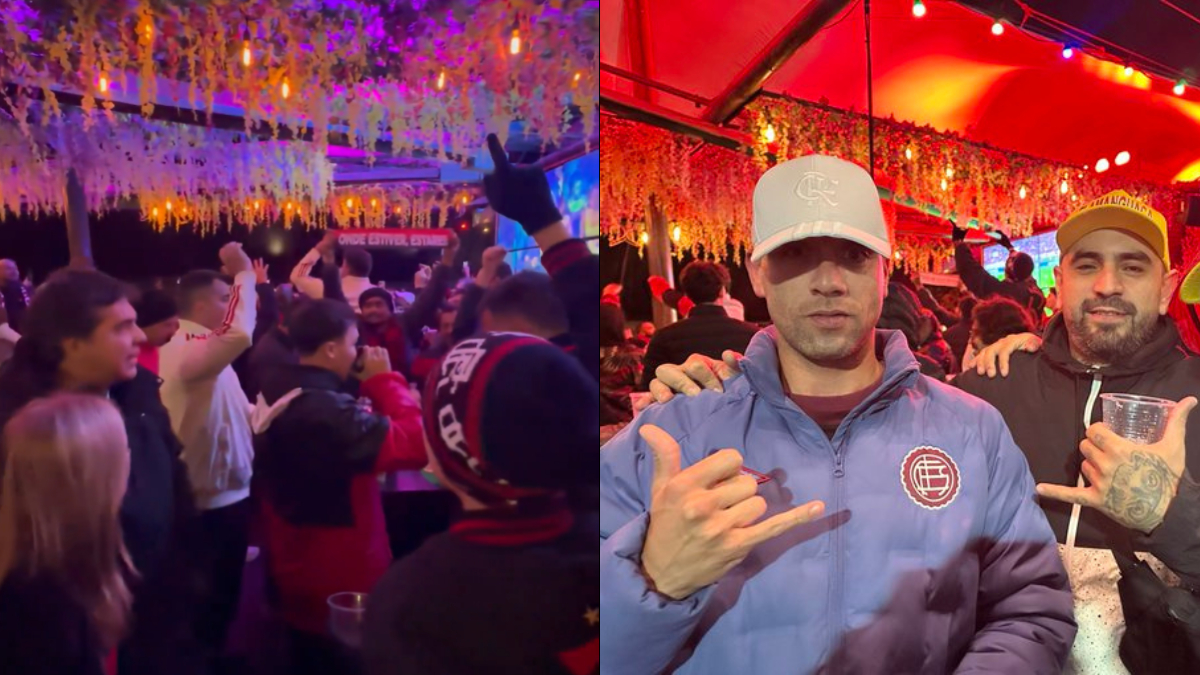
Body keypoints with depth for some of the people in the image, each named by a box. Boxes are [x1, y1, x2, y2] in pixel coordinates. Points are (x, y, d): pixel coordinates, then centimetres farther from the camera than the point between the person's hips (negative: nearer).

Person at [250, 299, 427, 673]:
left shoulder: (276, 392, 1)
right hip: (339, 580, -9)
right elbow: (414, 445, -32)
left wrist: (374, 389, 0)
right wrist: (385, 381, -20)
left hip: (295, 571, 9)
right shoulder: (326, 408, -30)